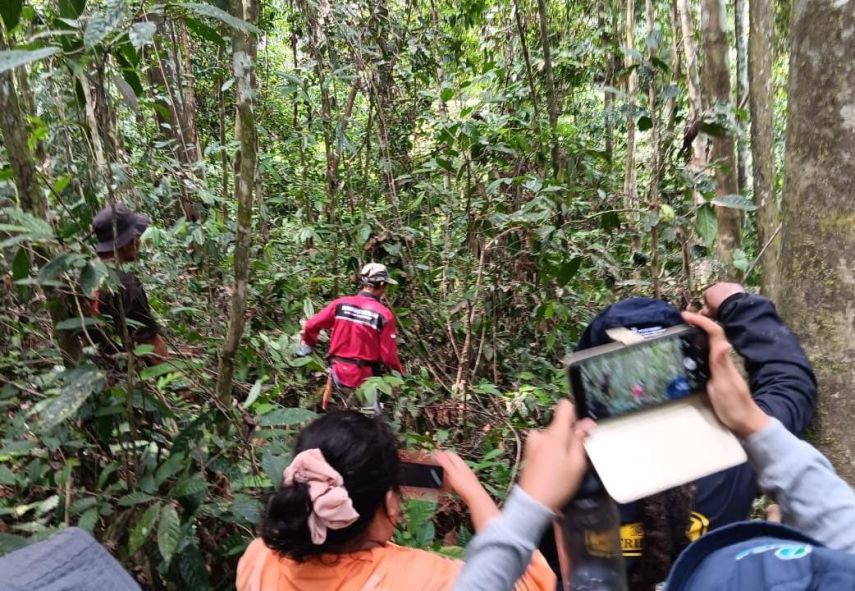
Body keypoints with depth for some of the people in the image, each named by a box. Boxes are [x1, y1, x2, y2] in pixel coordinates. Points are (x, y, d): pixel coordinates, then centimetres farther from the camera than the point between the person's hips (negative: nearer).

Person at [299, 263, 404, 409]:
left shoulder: (341, 304, -4)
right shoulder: (384, 314, -13)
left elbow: (311, 326, -2)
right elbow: (388, 356, -13)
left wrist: (308, 344, 19)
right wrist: (400, 371, 7)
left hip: (337, 373, 3)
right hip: (363, 378, -3)